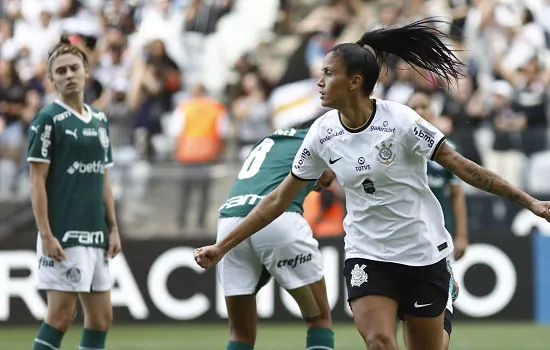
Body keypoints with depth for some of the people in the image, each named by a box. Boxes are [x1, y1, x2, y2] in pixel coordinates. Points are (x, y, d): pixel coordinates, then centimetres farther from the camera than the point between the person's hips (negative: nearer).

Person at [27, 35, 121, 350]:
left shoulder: (100, 120, 15)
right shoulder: (48, 119, -6)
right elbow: (37, 180, -9)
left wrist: (113, 229, 13)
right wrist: (46, 235, -16)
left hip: (96, 235, 7)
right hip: (63, 235, -7)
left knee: (102, 317, 6)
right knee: (61, 314, -10)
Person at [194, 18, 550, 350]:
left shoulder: (400, 120, -17)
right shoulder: (323, 133, -4)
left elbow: (460, 165, -13)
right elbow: (280, 199, 5)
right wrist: (222, 247, 4)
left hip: (424, 255, -2)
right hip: (367, 256, 2)